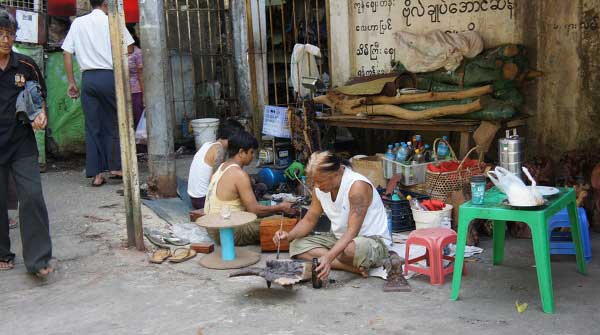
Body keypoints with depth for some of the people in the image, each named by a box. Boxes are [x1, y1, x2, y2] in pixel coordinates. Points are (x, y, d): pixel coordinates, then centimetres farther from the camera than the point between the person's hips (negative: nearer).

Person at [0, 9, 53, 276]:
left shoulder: (26, 66, 4)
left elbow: (40, 96, 17)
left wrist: (41, 116, -1)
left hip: (22, 143, 1)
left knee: (32, 197, -8)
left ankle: (38, 259, -2)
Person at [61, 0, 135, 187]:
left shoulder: (78, 23, 9)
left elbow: (67, 53, 6)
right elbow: (129, 49, 3)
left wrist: (71, 82, 9)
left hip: (88, 78, 3)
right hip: (110, 76, -2)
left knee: (92, 126, 6)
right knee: (113, 123, 10)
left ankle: (96, 174, 6)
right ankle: (116, 168, 11)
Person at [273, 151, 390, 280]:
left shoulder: (357, 186, -24)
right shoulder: (319, 188, -2)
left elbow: (352, 231, -29)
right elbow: (309, 220, 8)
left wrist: (329, 257, -40)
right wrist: (289, 235, -12)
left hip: (373, 240, -9)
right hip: (340, 239, 9)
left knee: (352, 249, -44)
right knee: (297, 245, -9)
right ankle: (353, 266, -20)